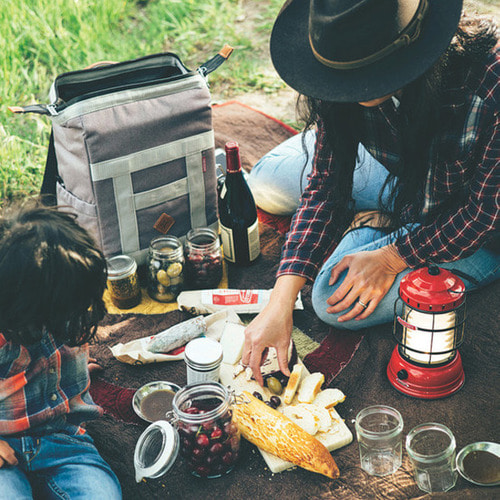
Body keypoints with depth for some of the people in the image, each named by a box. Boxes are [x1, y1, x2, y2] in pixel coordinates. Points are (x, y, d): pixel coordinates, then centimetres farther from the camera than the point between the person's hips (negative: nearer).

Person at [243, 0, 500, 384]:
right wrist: (281, 302, -28)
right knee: (266, 184, 5)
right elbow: (326, 185, -20)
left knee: (337, 300, -19)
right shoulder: (345, 65, -23)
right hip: (405, 174, 6)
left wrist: (392, 258, -24)